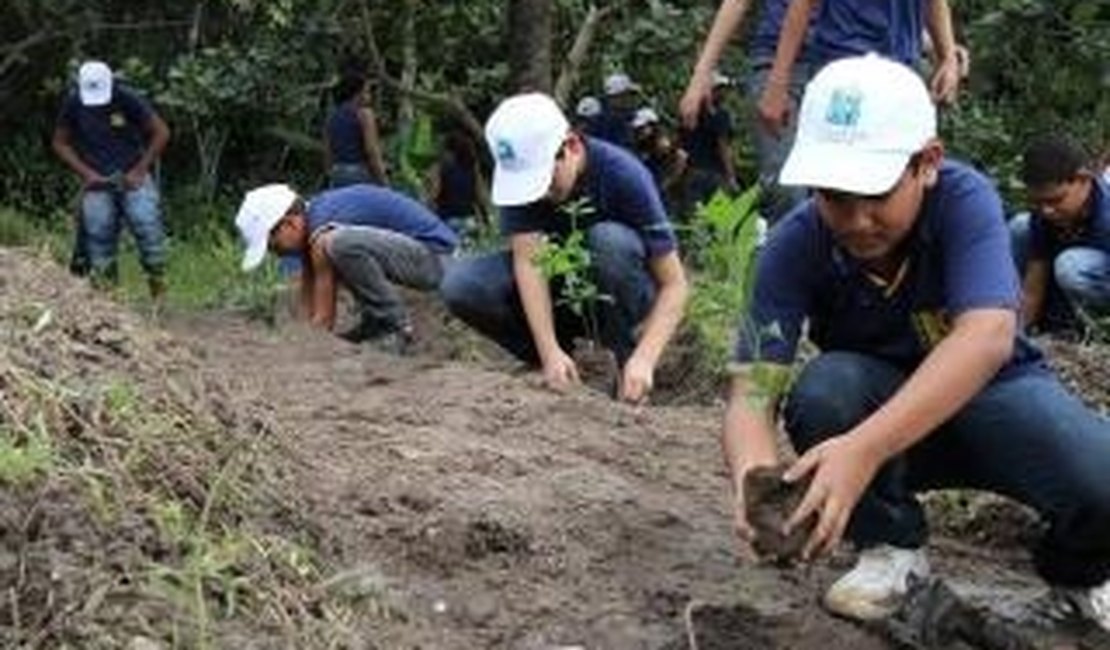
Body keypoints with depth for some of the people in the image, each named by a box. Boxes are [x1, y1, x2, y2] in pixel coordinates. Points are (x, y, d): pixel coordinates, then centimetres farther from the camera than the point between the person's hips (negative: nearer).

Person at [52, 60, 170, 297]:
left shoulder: (127, 99, -8)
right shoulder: (73, 104, -1)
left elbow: (161, 132, -3)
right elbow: (60, 143, 9)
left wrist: (140, 170, -8)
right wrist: (86, 173, -4)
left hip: (132, 177, -2)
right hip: (96, 180, 2)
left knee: (147, 224, -18)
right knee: (98, 233, -10)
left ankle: (159, 292, -12)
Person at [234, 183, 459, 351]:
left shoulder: (322, 232, -20)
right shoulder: (311, 219, 8)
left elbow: (324, 319, -16)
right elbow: (308, 312, 13)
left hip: (435, 257, -10)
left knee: (341, 243, -31)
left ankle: (397, 328, -14)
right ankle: (375, 324, 17)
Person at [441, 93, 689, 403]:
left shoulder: (623, 176, -27)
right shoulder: (518, 174, -19)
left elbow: (674, 284, -25)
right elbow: (528, 261, -26)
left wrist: (644, 360, -39)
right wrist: (550, 352, -39)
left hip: (619, 294, -3)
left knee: (611, 239, -35)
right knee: (461, 285, -21)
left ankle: (629, 363, -18)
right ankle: (557, 365, -1)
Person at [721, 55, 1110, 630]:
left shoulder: (963, 198, -27)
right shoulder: (794, 247, -22)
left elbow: (987, 338, -43)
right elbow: (752, 392, -29)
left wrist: (864, 449, -57)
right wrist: (754, 479, -54)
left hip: (993, 391, -1)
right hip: (878, 400, 1)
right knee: (821, 389, -33)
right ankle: (892, 547, -4)